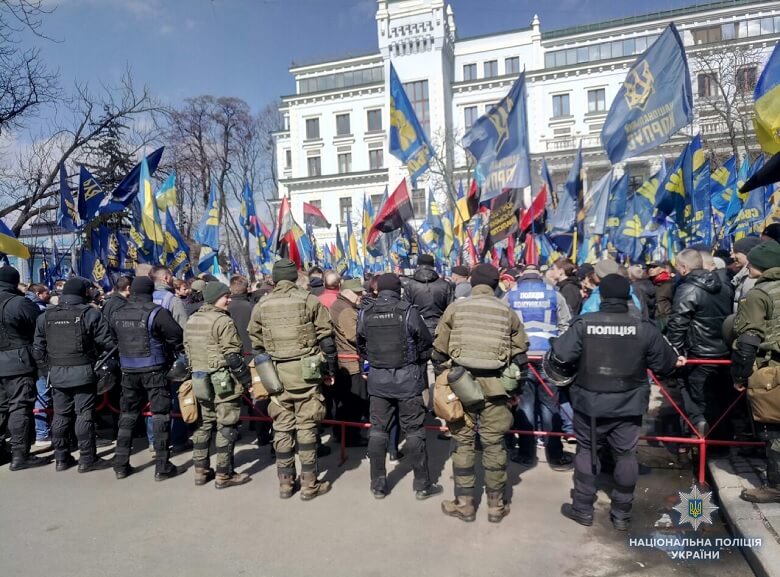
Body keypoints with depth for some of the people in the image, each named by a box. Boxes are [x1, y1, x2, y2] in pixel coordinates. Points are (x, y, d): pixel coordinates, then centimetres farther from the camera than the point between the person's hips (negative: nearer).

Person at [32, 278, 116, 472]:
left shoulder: (46, 316, 9)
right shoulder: (90, 313, -7)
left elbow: (38, 349, 11)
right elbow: (107, 343, -9)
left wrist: (47, 370, 19)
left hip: (57, 373, 5)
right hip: (83, 371, -5)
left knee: (60, 416, 14)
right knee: (84, 415, 1)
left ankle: (61, 458, 22)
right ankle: (87, 459, 7)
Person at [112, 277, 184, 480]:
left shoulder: (119, 314, 4)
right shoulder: (156, 312, -13)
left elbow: (116, 340, 11)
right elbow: (177, 336, -14)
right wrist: (174, 355, 5)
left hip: (128, 371, 5)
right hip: (154, 370, -5)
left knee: (127, 415, 16)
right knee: (160, 415, 2)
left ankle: (121, 465, 22)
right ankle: (162, 467, 5)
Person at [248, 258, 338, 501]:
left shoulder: (261, 306, 5)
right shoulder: (309, 300, -4)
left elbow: (256, 344, 10)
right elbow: (326, 338, -4)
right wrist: (331, 369, 6)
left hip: (276, 372, 3)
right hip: (305, 371, -3)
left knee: (282, 428, 12)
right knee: (306, 427, 5)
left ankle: (285, 482, 21)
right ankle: (309, 484, 12)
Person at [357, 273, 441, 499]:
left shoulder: (365, 314, -2)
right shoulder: (408, 312, -12)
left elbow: (361, 346, 9)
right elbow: (426, 344, -3)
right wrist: (417, 363, 15)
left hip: (377, 380, 3)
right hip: (407, 378, -3)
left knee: (378, 430, 12)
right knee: (414, 431, 7)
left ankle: (378, 485, 20)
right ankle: (422, 485, 17)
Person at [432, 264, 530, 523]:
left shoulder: (455, 308, 0)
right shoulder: (507, 312, 4)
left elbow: (439, 350, 3)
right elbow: (519, 352, 8)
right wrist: (516, 386, 17)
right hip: (495, 384, 1)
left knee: (463, 443, 8)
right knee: (494, 445, 9)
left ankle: (464, 504, 17)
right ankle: (496, 505, 20)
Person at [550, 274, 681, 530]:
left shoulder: (583, 323, -13)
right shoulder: (643, 327, -9)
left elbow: (559, 356, -16)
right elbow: (664, 362, 2)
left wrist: (563, 373, 7)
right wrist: (676, 361, 26)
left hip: (590, 401, -1)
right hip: (628, 404, 1)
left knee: (586, 451, 15)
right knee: (626, 455, 15)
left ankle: (583, 509, 24)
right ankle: (622, 513, 27)